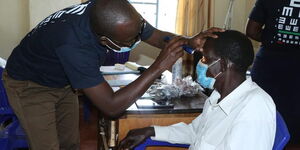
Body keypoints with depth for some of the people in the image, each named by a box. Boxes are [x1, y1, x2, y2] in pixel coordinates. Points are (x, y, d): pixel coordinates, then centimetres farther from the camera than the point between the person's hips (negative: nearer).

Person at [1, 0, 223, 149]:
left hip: (63, 82, 7)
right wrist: (159, 67, -43)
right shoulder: (74, 44, -44)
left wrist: (189, 42, -28)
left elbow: (158, 36, -7)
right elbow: (112, 107, -41)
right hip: (29, 84, -6)